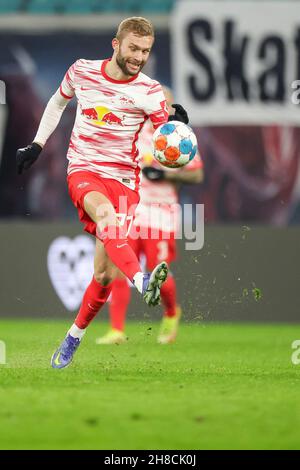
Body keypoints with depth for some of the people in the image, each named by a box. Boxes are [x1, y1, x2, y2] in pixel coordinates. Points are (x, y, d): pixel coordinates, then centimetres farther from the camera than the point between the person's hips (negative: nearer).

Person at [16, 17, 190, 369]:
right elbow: (58, 102, 21)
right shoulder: (82, 72, 1)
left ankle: (74, 338, 18)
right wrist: (37, 145, 21)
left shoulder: (150, 92, -4)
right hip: (83, 170, -1)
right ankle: (142, 282, -60)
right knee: (105, 212, -37)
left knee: (104, 273, -5)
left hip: (123, 178, 1)